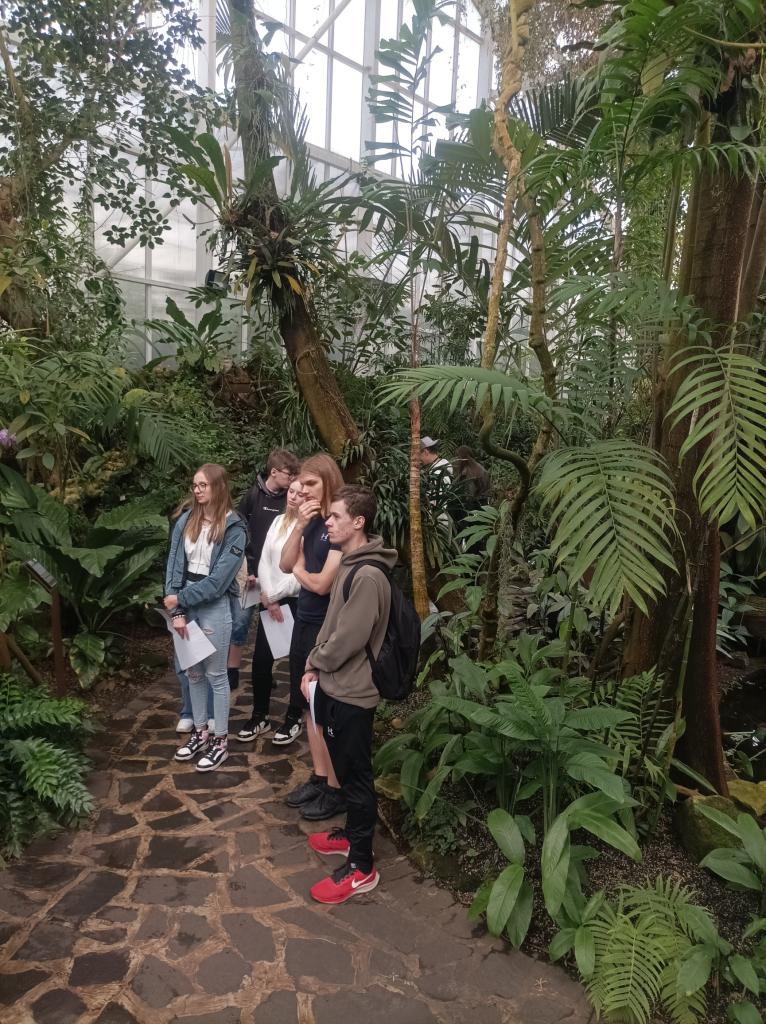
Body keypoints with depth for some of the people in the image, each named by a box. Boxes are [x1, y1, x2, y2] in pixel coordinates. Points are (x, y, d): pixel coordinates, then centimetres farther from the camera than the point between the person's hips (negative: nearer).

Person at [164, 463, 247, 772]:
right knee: (193, 672, 15)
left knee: (215, 674, 5)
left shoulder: (233, 528, -11)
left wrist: (181, 599, -14)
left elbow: (219, 578, -16)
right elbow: (174, 564, 0)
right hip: (185, 603, 5)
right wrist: (177, 611, -8)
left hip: (214, 605, -5)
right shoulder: (185, 521, 3)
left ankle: (220, 740, 19)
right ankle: (200, 732, 31)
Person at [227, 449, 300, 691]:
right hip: (251, 570, -2)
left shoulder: (290, 500, -1)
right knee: (240, 621, 1)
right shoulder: (253, 495, -5)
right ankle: (232, 671, 16)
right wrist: (244, 570, -9)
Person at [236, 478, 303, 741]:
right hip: (270, 600, 6)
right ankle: (259, 717, 22)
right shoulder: (278, 521, 8)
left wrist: (274, 595, -10)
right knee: (261, 658, 7)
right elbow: (264, 561, 5)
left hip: (298, 602, -5)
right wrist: (268, 597, -6)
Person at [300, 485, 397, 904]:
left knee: (356, 776, 4)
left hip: (351, 693, -9)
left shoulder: (369, 576, -25)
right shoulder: (347, 565, 7)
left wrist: (316, 663, -6)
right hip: (334, 686, 9)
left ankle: (361, 867, 18)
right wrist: (313, 666, 4)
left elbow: (348, 640, -24)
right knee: (345, 770, 23)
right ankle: (352, 833, 41)